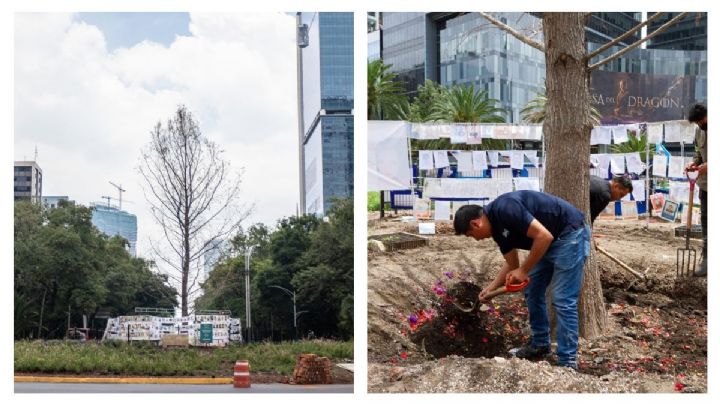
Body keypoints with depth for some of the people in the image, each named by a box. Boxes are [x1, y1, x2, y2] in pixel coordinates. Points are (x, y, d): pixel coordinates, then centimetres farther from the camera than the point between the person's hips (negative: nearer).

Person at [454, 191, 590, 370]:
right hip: (552, 241, 10)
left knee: (563, 300, -10)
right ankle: (540, 344, 28)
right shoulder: (497, 228, 7)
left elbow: (544, 236, -27)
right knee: (532, 291, 15)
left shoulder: (505, 209, -23)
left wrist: (524, 271, -18)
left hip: (571, 234, -10)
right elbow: (511, 264, 20)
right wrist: (491, 288, 14)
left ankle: (568, 362, -5)